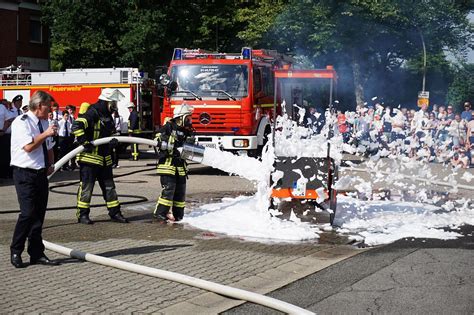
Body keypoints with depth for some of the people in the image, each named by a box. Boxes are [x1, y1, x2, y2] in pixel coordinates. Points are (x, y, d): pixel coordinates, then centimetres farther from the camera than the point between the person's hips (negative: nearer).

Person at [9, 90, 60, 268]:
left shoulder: (44, 123, 14)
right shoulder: (21, 122, -11)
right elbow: (28, 146, -22)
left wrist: (50, 165, 9)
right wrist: (46, 134, -17)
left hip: (41, 174, 8)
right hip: (25, 174, -8)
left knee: (39, 214, 8)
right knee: (28, 213, -13)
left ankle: (37, 254, 15)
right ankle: (15, 252, 3)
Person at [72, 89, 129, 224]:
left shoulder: (108, 116, 14)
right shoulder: (92, 113, -16)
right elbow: (76, 126, -28)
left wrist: (113, 141, 3)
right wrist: (85, 142, -30)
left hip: (105, 158, 9)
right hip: (90, 156, -9)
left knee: (109, 186, 13)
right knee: (86, 186, -2)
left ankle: (115, 213, 20)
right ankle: (82, 214, 7)